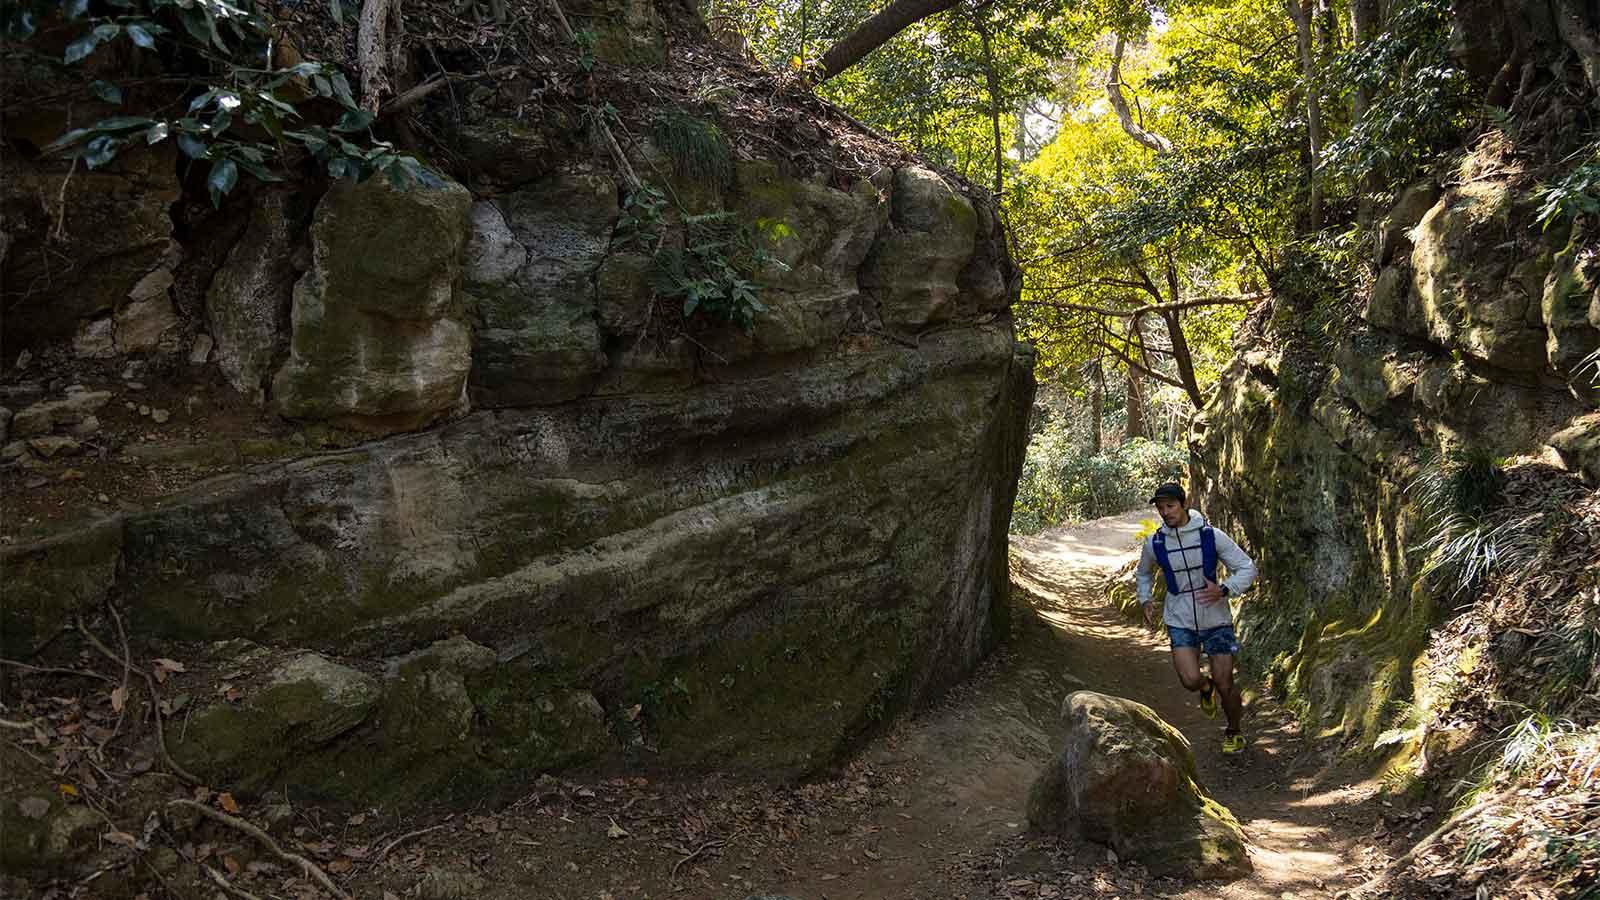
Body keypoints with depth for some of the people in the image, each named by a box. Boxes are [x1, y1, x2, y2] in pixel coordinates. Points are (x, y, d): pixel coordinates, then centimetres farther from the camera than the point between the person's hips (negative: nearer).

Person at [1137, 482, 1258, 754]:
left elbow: (1247, 568, -7)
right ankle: (1207, 686, 22)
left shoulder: (1211, 535, -12)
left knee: (1225, 686, 2)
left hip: (1216, 621, -1)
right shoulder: (1155, 543, -5)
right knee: (1190, 680, -17)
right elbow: (1144, 573, 17)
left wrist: (1223, 590, -23)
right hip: (1180, 622, 1)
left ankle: (1234, 733, 32)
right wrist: (1145, 600, 0)